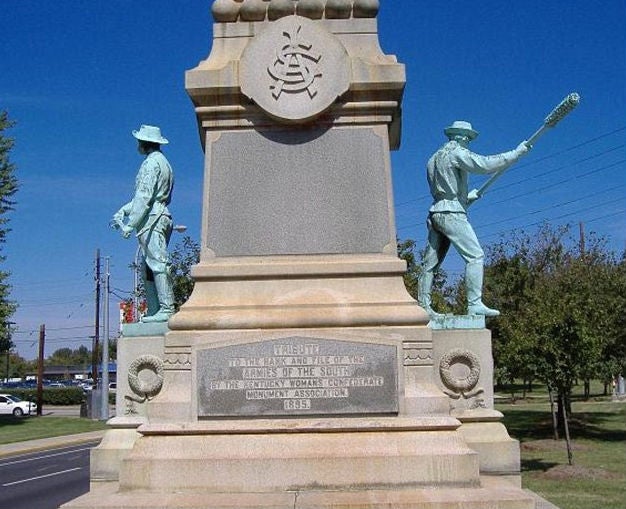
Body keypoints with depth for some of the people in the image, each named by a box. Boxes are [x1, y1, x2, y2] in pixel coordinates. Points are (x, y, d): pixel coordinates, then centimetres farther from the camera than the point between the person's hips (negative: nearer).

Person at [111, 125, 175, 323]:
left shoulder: (151, 163, -8)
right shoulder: (162, 162, 23)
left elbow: (144, 197, -16)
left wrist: (129, 224, -15)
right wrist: (122, 212, 24)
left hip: (151, 219, -10)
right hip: (159, 218, 10)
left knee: (158, 263, -13)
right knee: (147, 268, 10)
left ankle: (166, 309, -16)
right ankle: (153, 311, 10)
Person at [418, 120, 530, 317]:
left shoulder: (434, 159, 23)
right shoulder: (457, 152, -3)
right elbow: (486, 164, -15)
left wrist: (467, 196, 29)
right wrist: (517, 152, -9)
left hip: (435, 213, 9)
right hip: (451, 213, -9)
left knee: (430, 263, 7)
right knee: (475, 256, -11)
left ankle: (423, 306, 8)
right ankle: (475, 304, -19)